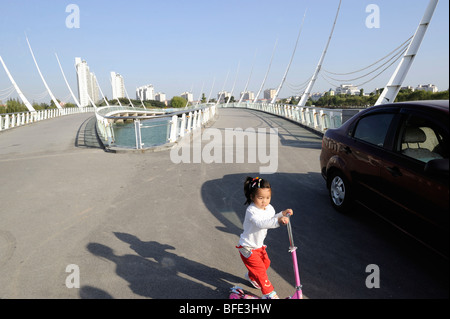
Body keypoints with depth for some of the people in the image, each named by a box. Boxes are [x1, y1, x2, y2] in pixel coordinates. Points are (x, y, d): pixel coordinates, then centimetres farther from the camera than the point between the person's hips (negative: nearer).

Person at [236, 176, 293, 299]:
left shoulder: (269, 208, -4)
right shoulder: (251, 211, -31)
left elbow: (272, 219, 15)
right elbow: (261, 223, -47)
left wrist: (282, 214, -2)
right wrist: (278, 221, -59)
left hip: (258, 245, 9)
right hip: (248, 247, -8)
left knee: (265, 262, 23)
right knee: (260, 269, -7)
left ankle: (251, 276, 49)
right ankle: (269, 293, 9)